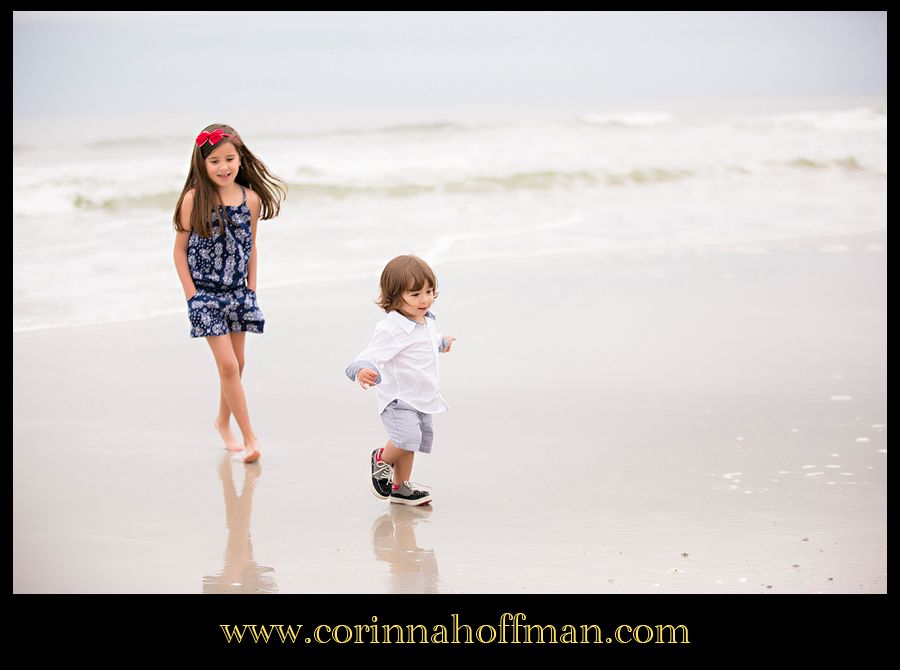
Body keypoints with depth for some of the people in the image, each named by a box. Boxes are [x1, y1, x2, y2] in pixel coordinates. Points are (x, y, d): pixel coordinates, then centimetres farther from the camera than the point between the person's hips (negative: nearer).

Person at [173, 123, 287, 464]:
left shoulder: (251, 199, -2)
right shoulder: (194, 199, -11)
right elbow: (180, 249, -5)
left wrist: (252, 289, 8)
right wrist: (191, 295, -9)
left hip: (238, 292, 4)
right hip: (206, 293, -4)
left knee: (237, 363, 12)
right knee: (227, 364, -9)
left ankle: (223, 421, 34)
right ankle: (249, 437, -6)